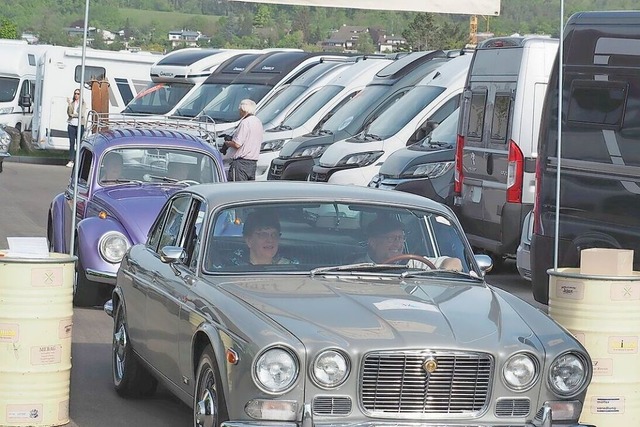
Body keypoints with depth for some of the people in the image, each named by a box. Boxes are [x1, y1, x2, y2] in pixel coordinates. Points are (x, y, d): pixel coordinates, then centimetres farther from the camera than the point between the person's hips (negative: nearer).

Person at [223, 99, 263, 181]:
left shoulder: (245, 123, -15)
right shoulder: (258, 122, 14)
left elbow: (237, 144, -19)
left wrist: (226, 143, 2)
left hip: (241, 162, -9)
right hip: (253, 163, 9)